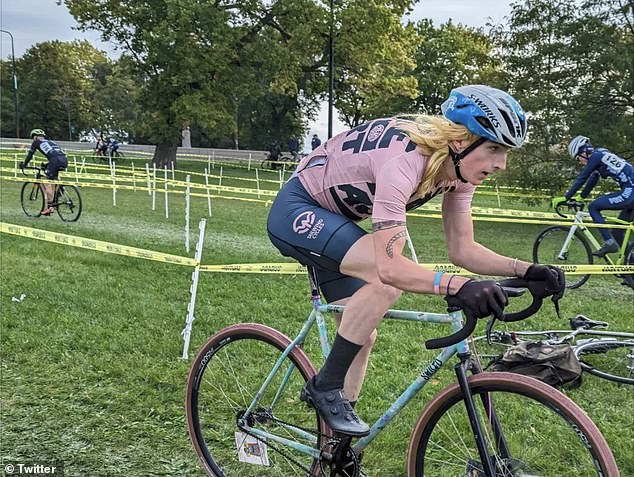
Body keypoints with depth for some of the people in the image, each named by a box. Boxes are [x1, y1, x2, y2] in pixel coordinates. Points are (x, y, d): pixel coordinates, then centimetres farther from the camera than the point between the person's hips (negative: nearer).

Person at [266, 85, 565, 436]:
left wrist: (526, 270, -19)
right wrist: (458, 286, -53)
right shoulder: (404, 161, -36)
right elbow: (390, 266, -41)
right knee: (387, 279, -31)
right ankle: (325, 387, -13)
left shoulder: (459, 169, -10)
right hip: (296, 212, -8)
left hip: (331, 218, 9)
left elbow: (462, 249, -6)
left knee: (362, 335, 5)